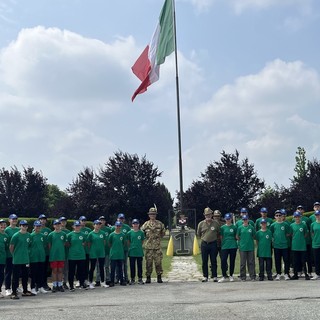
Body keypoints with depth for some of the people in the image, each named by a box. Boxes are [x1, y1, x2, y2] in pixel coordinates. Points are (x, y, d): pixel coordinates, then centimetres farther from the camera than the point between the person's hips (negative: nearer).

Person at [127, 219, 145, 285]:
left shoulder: (141, 232, 2)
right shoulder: (130, 233, 1)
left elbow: (142, 242, 10)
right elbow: (128, 242, 8)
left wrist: (138, 246, 3)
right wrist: (131, 247, 0)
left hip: (139, 252, 0)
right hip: (132, 252, 0)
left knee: (139, 266, 6)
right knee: (132, 266, 5)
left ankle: (140, 279, 14)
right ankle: (133, 279, 14)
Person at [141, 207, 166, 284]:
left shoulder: (160, 224, 6)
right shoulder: (146, 224, 3)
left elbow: (163, 233, 17)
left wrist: (158, 238, 11)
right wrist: (147, 238, 7)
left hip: (157, 246, 0)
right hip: (148, 246, 0)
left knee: (158, 262, 0)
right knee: (148, 262, 2)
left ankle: (159, 277, 9)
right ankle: (148, 277, 10)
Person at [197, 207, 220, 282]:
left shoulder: (216, 223, 1)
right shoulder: (201, 224, 2)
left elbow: (219, 234, 12)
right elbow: (198, 234, 14)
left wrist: (214, 238, 7)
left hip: (213, 244, -1)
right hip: (204, 244, 1)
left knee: (213, 261, 2)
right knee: (204, 261, 4)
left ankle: (215, 276, 8)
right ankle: (205, 276, 12)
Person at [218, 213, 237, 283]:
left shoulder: (234, 227, 5)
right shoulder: (222, 227, 6)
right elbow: (221, 237, 9)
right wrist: (221, 244, 3)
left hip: (233, 246, 0)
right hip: (224, 246, 0)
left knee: (232, 261, 6)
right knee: (223, 261, -8)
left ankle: (231, 276, 18)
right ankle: (224, 276, 1)